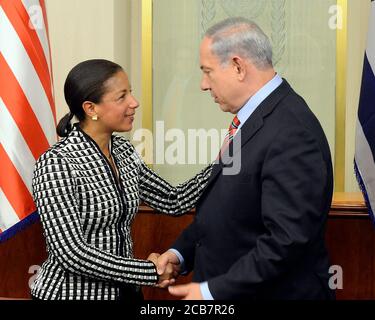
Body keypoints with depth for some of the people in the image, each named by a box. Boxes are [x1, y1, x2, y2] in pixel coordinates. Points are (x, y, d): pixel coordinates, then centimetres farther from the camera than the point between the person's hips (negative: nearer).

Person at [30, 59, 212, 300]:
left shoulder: (123, 151, 3)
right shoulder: (57, 163, -19)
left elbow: (174, 202, 4)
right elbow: (71, 253, -23)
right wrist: (150, 271, -18)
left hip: (123, 289, 7)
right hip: (73, 292, -7)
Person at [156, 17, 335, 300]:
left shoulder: (291, 133, -23)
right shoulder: (253, 118, 6)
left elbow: (288, 240, -27)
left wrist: (213, 291, -22)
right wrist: (182, 251, 1)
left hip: (277, 291, -8)